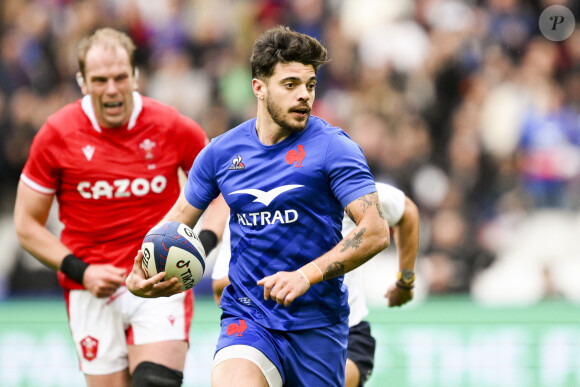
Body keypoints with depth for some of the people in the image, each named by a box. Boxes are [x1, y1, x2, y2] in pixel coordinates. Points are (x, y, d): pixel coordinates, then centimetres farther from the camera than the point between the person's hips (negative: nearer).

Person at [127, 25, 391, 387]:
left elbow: (376, 231, -14)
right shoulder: (221, 152, 5)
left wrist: (307, 275, -24)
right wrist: (142, 277, -1)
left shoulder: (334, 147, -6)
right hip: (247, 316, 1)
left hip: (318, 325, -1)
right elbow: (177, 221, 18)